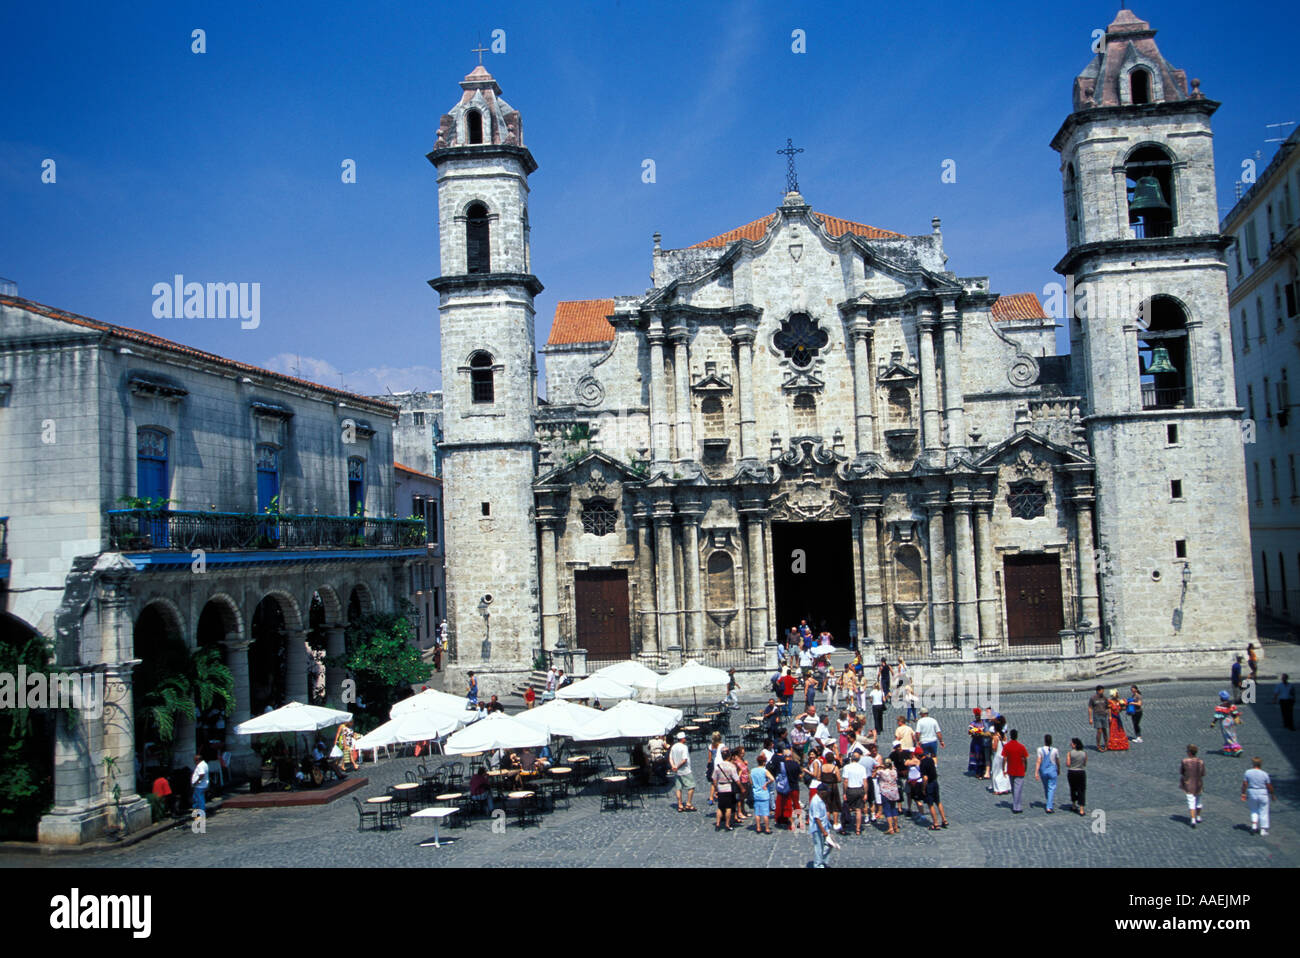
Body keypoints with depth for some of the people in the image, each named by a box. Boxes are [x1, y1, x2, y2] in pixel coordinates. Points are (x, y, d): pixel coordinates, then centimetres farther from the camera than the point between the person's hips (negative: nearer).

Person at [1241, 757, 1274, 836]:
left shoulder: (1248, 772, -9)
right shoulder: (1264, 774, -14)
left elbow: (1244, 784, -6)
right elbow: (1269, 786, -6)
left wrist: (1243, 794, 4)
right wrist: (1272, 794, 11)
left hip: (1251, 793, 2)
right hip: (1263, 794, -2)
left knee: (1254, 811, 19)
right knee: (1263, 812, 11)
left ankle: (1254, 825, 3)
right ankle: (1263, 829, 14)